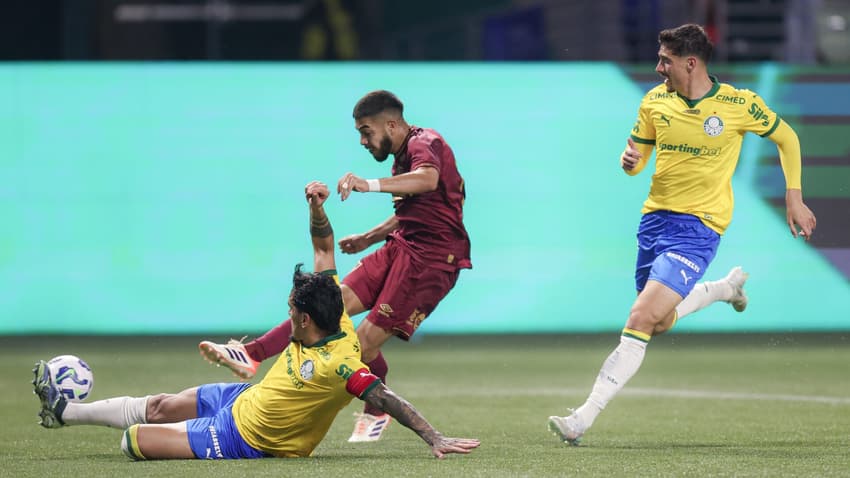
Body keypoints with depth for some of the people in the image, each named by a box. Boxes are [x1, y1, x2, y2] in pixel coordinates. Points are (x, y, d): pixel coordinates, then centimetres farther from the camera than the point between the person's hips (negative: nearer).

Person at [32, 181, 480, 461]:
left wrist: (434, 439, -49)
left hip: (245, 438, -8)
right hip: (246, 398, 8)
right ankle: (64, 411, 39)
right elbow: (323, 250, -6)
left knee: (135, 440, -5)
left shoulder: (339, 364, -38)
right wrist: (316, 207, -19)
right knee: (158, 407, 19)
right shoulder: (334, 319, -14)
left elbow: (388, 400, -42)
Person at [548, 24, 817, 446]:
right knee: (659, 323, 20)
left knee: (641, 320, -19)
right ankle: (728, 287, 48)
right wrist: (629, 161, -11)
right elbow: (636, 155, 14)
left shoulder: (739, 104, -8)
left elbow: (787, 138, 8)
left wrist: (794, 198, 5)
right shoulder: (655, 101, 3)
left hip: (698, 226, -6)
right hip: (655, 218, 6)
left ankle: (584, 418, -20)